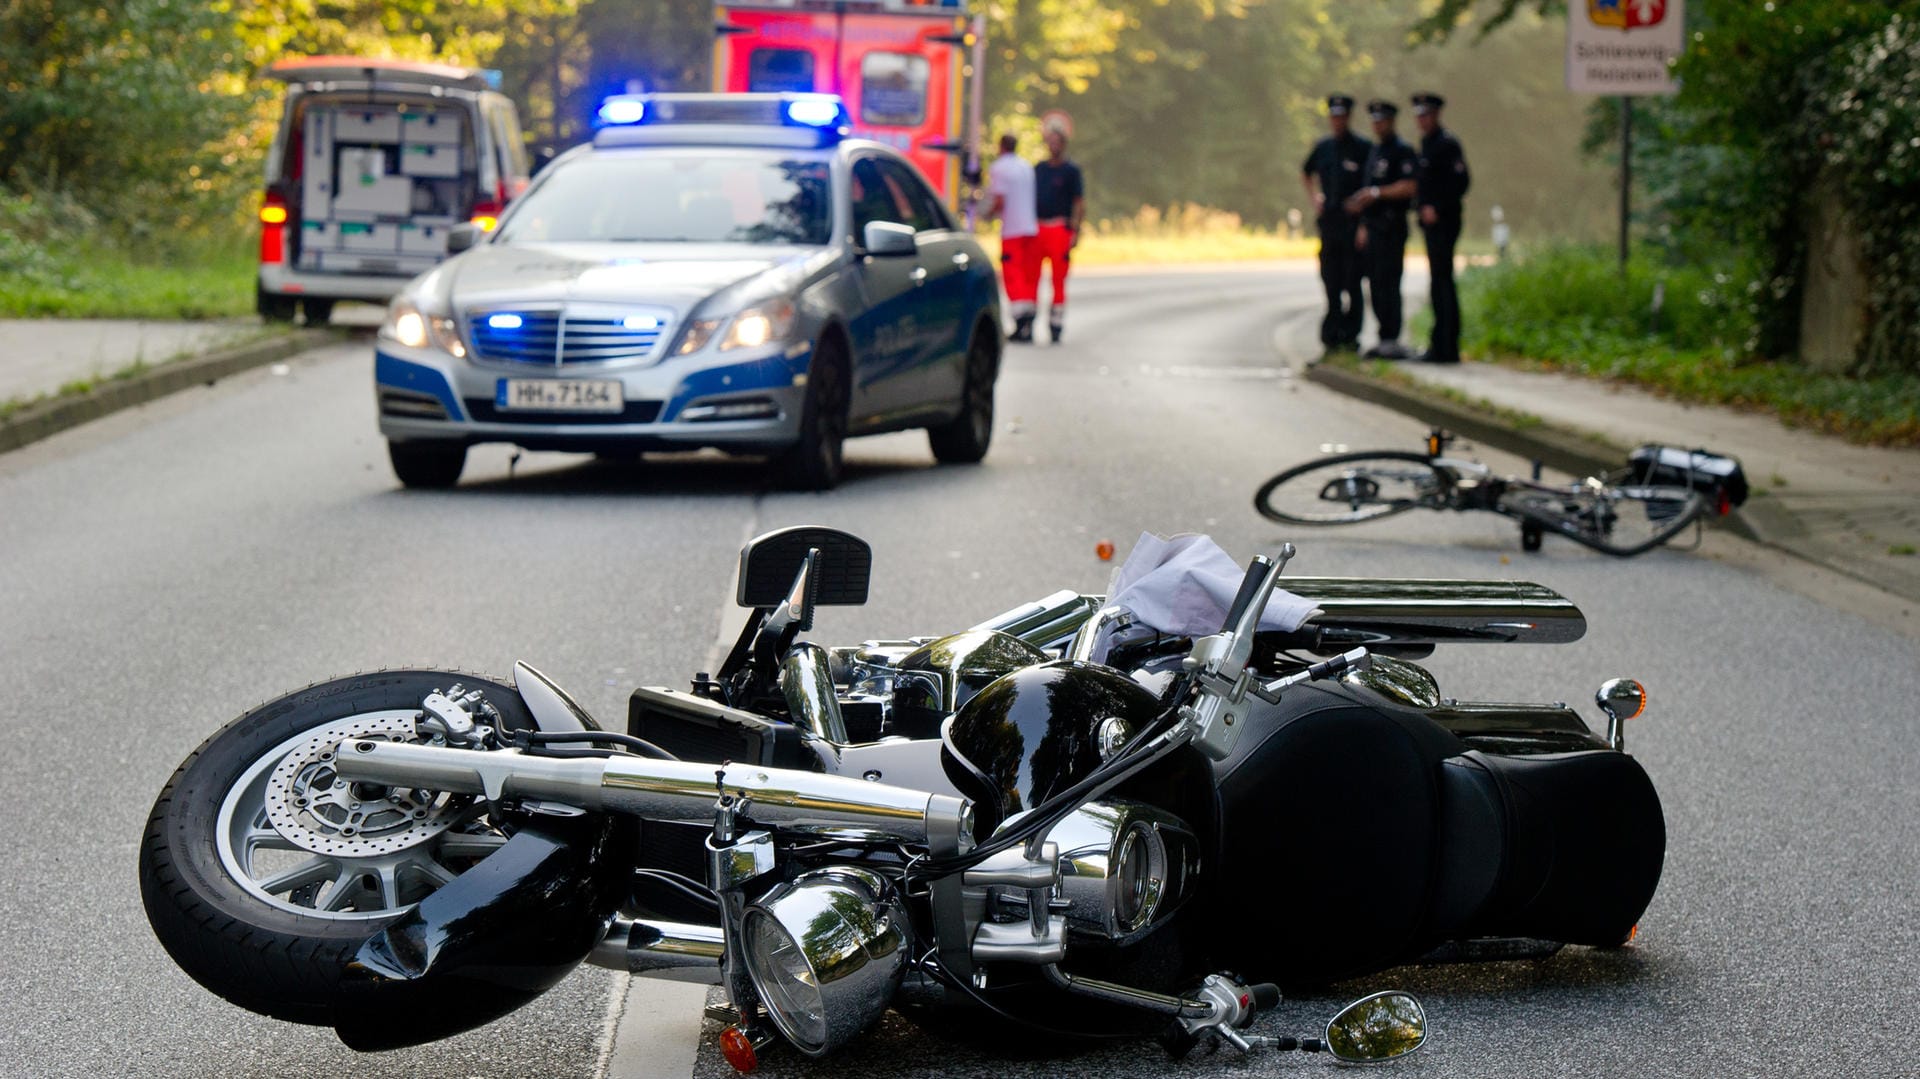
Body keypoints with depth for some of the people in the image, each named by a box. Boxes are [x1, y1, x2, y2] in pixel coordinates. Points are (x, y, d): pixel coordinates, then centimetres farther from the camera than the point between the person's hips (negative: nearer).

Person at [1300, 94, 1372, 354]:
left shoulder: (1363, 148, -4)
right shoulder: (1322, 148, 12)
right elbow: (1306, 173, 30)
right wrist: (1315, 198, 17)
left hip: (1354, 222, -5)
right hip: (1328, 222, 5)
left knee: (1352, 281, -4)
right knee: (1331, 279, 7)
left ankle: (1350, 334, 1)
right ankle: (1332, 335, 13)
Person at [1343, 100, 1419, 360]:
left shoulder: (1403, 151, -7)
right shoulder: (1375, 151, 20)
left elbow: (1409, 187, -18)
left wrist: (1376, 193, -19)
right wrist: (1363, 226, 23)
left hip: (1392, 226, -9)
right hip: (1373, 226, 9)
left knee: (1387, 284, -11)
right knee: (1375, 284, 8)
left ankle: (1391, 340, -11)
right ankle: (1385, 338, 12)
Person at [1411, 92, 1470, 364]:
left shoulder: (1447, 143, -11)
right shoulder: (1427, 143, 17)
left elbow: (1462, 180, -19)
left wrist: (1438, 209, -19)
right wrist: (1424, 209, 11)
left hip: (1443, 222, -10)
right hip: (1432, 223, 10)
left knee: (1443, 281, -10)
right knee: (1438, 282, 11)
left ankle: (1448, 349, -10)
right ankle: (1440, 345, 16)